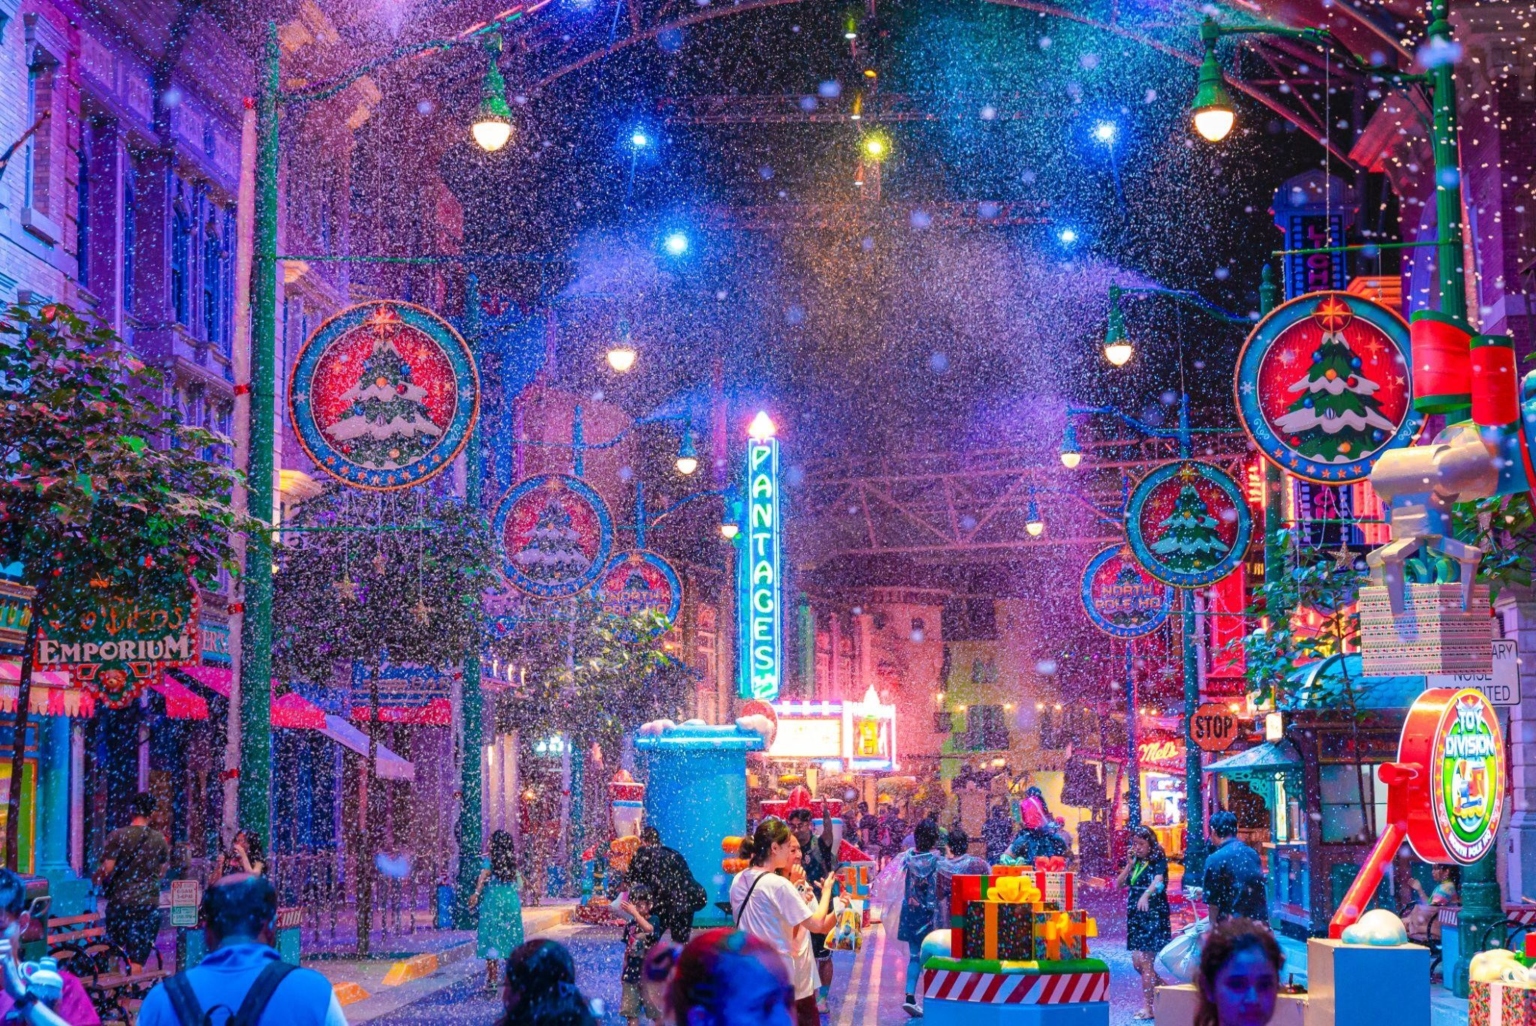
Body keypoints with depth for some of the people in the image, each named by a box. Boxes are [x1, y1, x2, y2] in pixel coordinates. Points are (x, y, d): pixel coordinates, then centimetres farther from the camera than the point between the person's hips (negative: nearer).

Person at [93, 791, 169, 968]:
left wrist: (97, 879, 10)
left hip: (121, 900, -2)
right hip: (149, 902, 2)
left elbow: (107, 869, -10)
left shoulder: (118, 835, -8)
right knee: (138, 958, 3)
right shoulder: (159, 839, 2)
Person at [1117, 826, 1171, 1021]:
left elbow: (1158, 881, -27)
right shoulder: (1135, 863, 11)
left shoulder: (1158, 861, -8)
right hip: (1135, 915, 7)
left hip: (1153, 914, -7)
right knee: (1137, 960, 7)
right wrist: (1129, 865, -3)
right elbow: (1119, 884, 8)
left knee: (1145, 960, -8)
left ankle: (1147, 1007, -4)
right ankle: (1162, 989, 25)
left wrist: (1146, 894, -46)